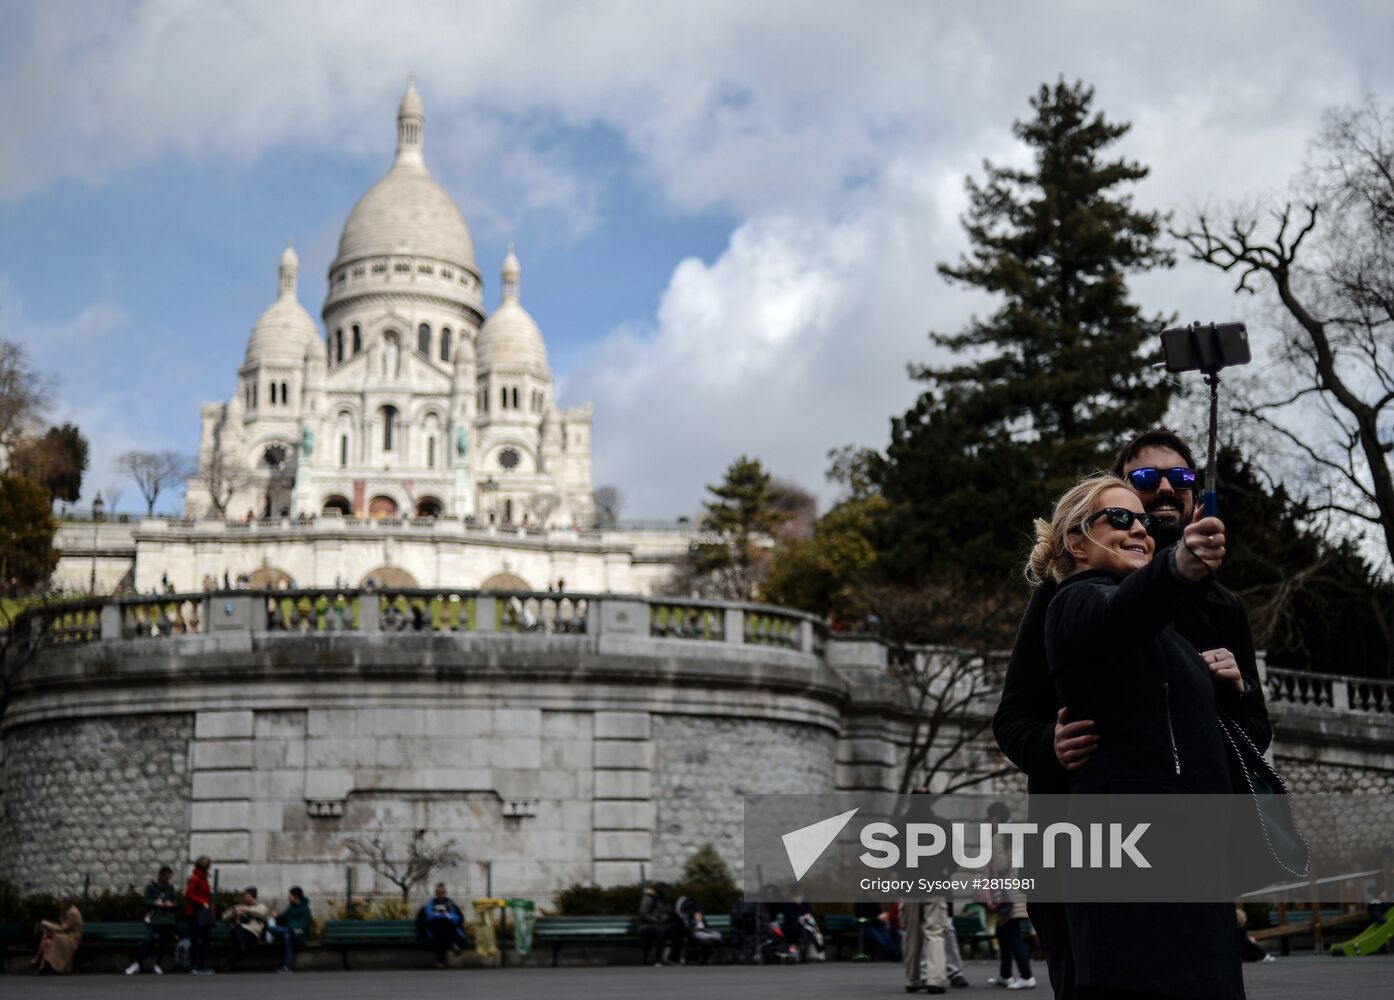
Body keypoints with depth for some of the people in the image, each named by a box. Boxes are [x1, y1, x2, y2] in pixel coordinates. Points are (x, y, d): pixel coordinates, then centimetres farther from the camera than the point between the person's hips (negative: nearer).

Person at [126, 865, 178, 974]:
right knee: (147, 940, -13)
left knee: (163, 943, 5)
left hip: (167, 920, 3)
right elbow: (146, 901, -3)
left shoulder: (170, 888, 7)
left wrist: (171, 904, -12)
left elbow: (176, 902, 9)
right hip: (152, 919, -3)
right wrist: (155, 903, -21)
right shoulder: (151, 887, -1)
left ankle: (157, 965, 20)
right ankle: (137, 963, -3)